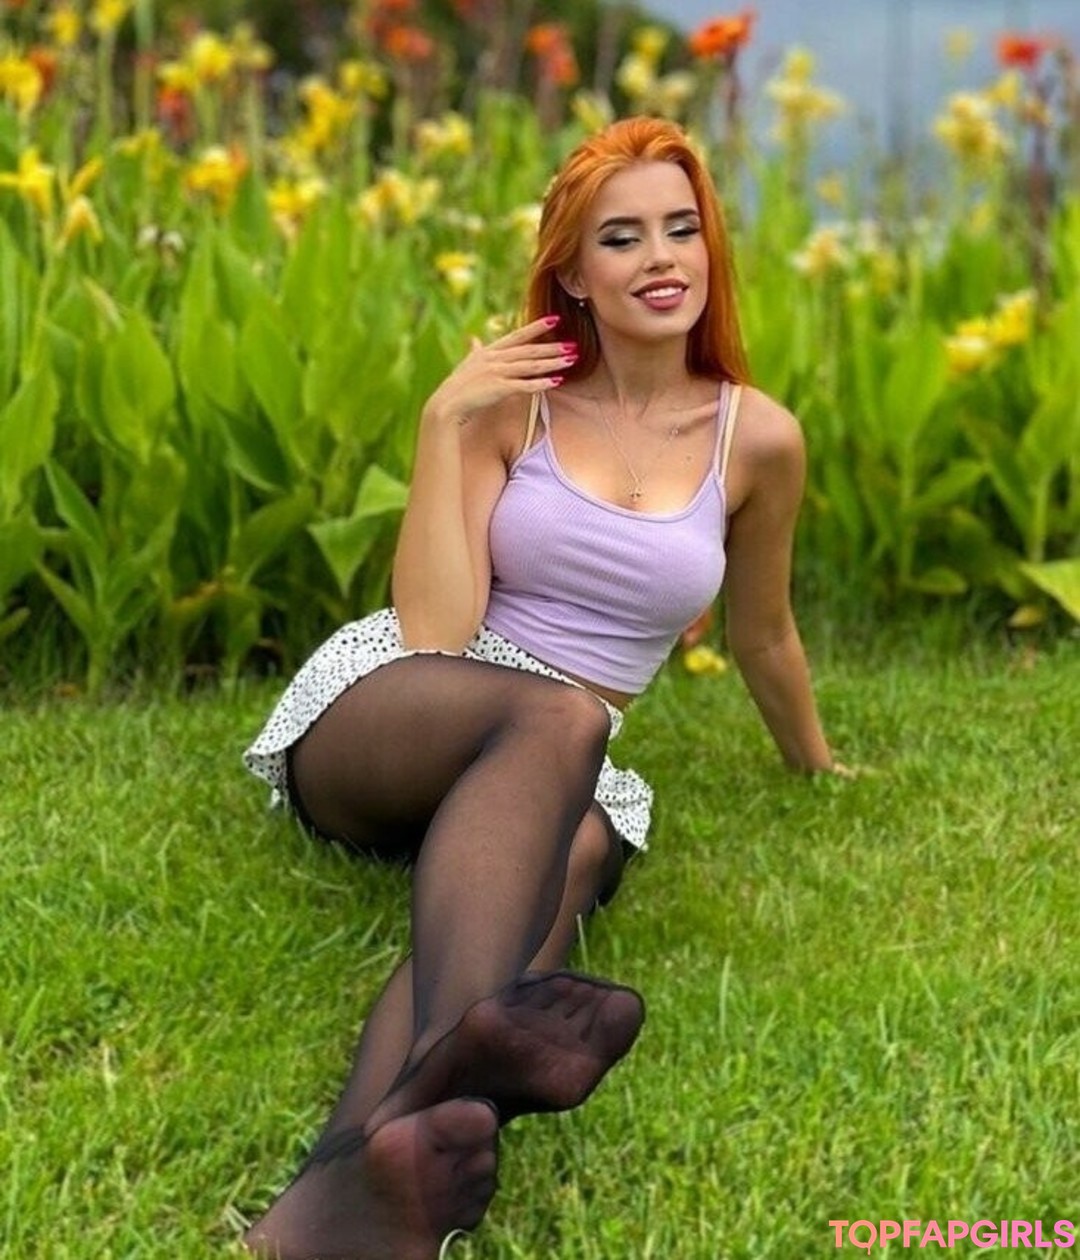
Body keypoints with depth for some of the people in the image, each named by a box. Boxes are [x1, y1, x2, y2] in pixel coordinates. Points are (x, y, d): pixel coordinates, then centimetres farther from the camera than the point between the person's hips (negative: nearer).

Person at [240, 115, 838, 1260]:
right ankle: (450, 1058, -71)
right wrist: (443, 423, -12)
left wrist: (816, 769, 35)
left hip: (552, 775, 2)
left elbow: (762, 635, 22)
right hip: (374, 715, -2)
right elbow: (435, 632, -10)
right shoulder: (510, 400, 1)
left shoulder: (757, 437, 5)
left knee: (558, 869, -38)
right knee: (553, 717, -39)